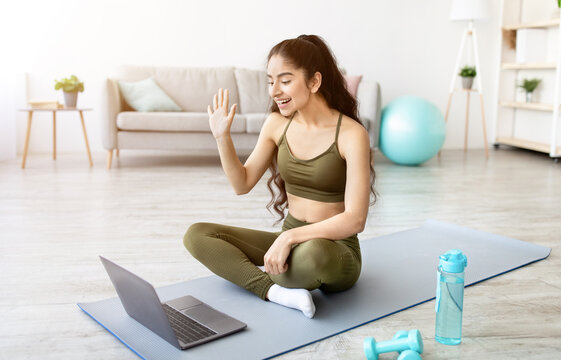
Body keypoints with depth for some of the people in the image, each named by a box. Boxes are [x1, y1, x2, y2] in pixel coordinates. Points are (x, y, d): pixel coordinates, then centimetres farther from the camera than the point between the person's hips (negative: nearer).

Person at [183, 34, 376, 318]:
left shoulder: (351, 134, -16)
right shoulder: (277, 124, 1)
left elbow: (355, 220, -21)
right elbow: (242, 184, 4)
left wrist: (290, 237, -28)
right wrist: (222, 137, -9)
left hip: (337, 250, -5)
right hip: (288, 242, 6)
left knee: (314, 252, -42)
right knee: (196, 235, -9)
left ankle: (255, 274, -9)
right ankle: (276, 291, -22)